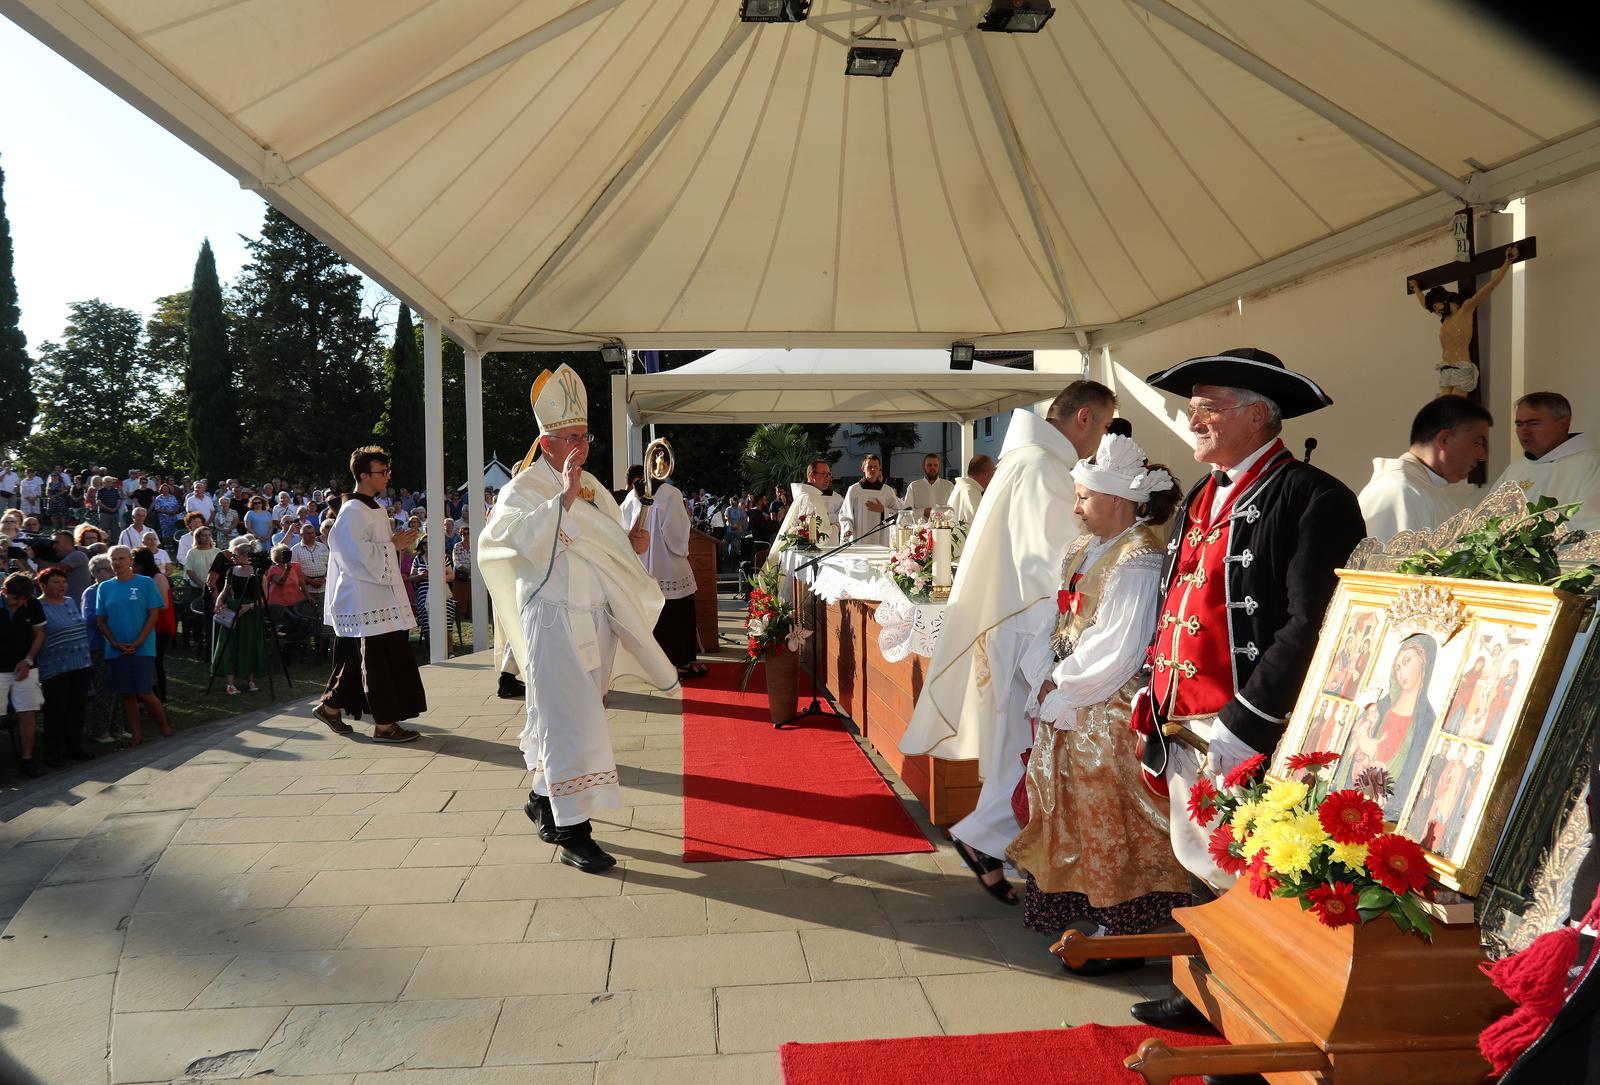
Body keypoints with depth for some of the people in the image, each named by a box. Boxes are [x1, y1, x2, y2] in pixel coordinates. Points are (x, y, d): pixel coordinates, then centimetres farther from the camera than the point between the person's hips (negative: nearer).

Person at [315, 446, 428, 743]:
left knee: (356, 658, 16)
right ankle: (385, 724, 1)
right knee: (378, 660, -5)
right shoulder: (353, 512, -15)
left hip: (379, 594, 10)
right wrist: (393, 545, -15)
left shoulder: (375, 509, 15)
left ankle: (331, 706, 28)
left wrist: (397, 542, 10)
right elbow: (359, 553, -23)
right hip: (365, 599, -10)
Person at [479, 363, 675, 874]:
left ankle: (543, 798, 32)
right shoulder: (524, 488, -7)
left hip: (596, 619, 7)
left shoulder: (593, 488, 14)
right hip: (553, 619, -7)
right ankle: (572, 831, -5)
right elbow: (530, 541, -26)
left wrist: (631, 544, 3)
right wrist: (564, 497, -30)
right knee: (570, 720, -10)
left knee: (565, 716, 15)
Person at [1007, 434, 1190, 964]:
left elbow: (1115, 651, -21)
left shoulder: (1137, 561, -17)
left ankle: (1123, 931, 14)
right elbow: (1060, 623, 11)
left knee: (1108, 818, 1)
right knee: (1067, 804, 15)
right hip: (1065, 704, 8)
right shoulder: (1083, 549, 10)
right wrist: (1045, 677, -3)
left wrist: (1060, 688, -13)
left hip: (1111, 712, -8)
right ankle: (1067, 901, 30)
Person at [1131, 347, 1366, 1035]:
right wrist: (1156, 697, 11)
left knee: (1239, 880, 2)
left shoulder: (1310, 498, -12)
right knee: (1200, 868, 19)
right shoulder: (1202, 499, 15)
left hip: (1249, 737, -8)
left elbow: (1312, 624, -20)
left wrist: (1243, 726, -20)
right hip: (1186, 728, 8)